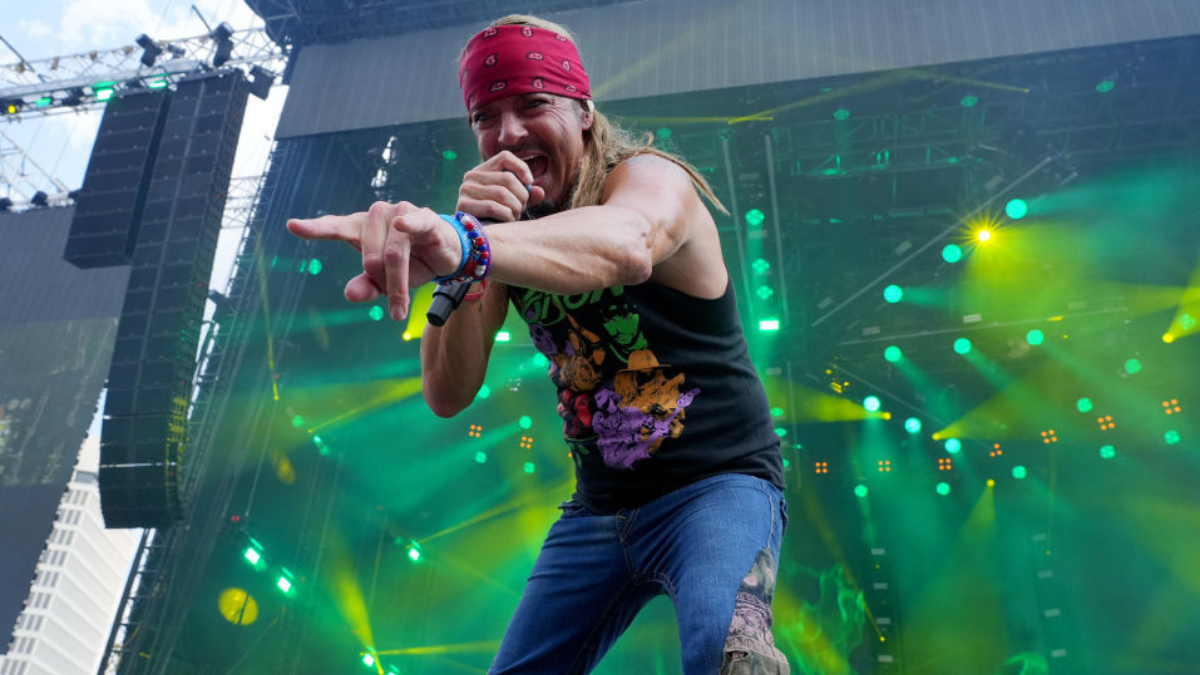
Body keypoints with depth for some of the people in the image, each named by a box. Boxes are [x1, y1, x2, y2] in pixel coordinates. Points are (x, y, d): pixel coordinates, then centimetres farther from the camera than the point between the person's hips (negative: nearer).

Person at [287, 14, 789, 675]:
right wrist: (468, 248, -23)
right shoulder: (505, 219, 2)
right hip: (598, 507, 6)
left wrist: (463, 244, -60)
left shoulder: (651, 177, -13)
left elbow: (626, 242, -42)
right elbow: (448, 395, -8)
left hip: (717, 482, -5)